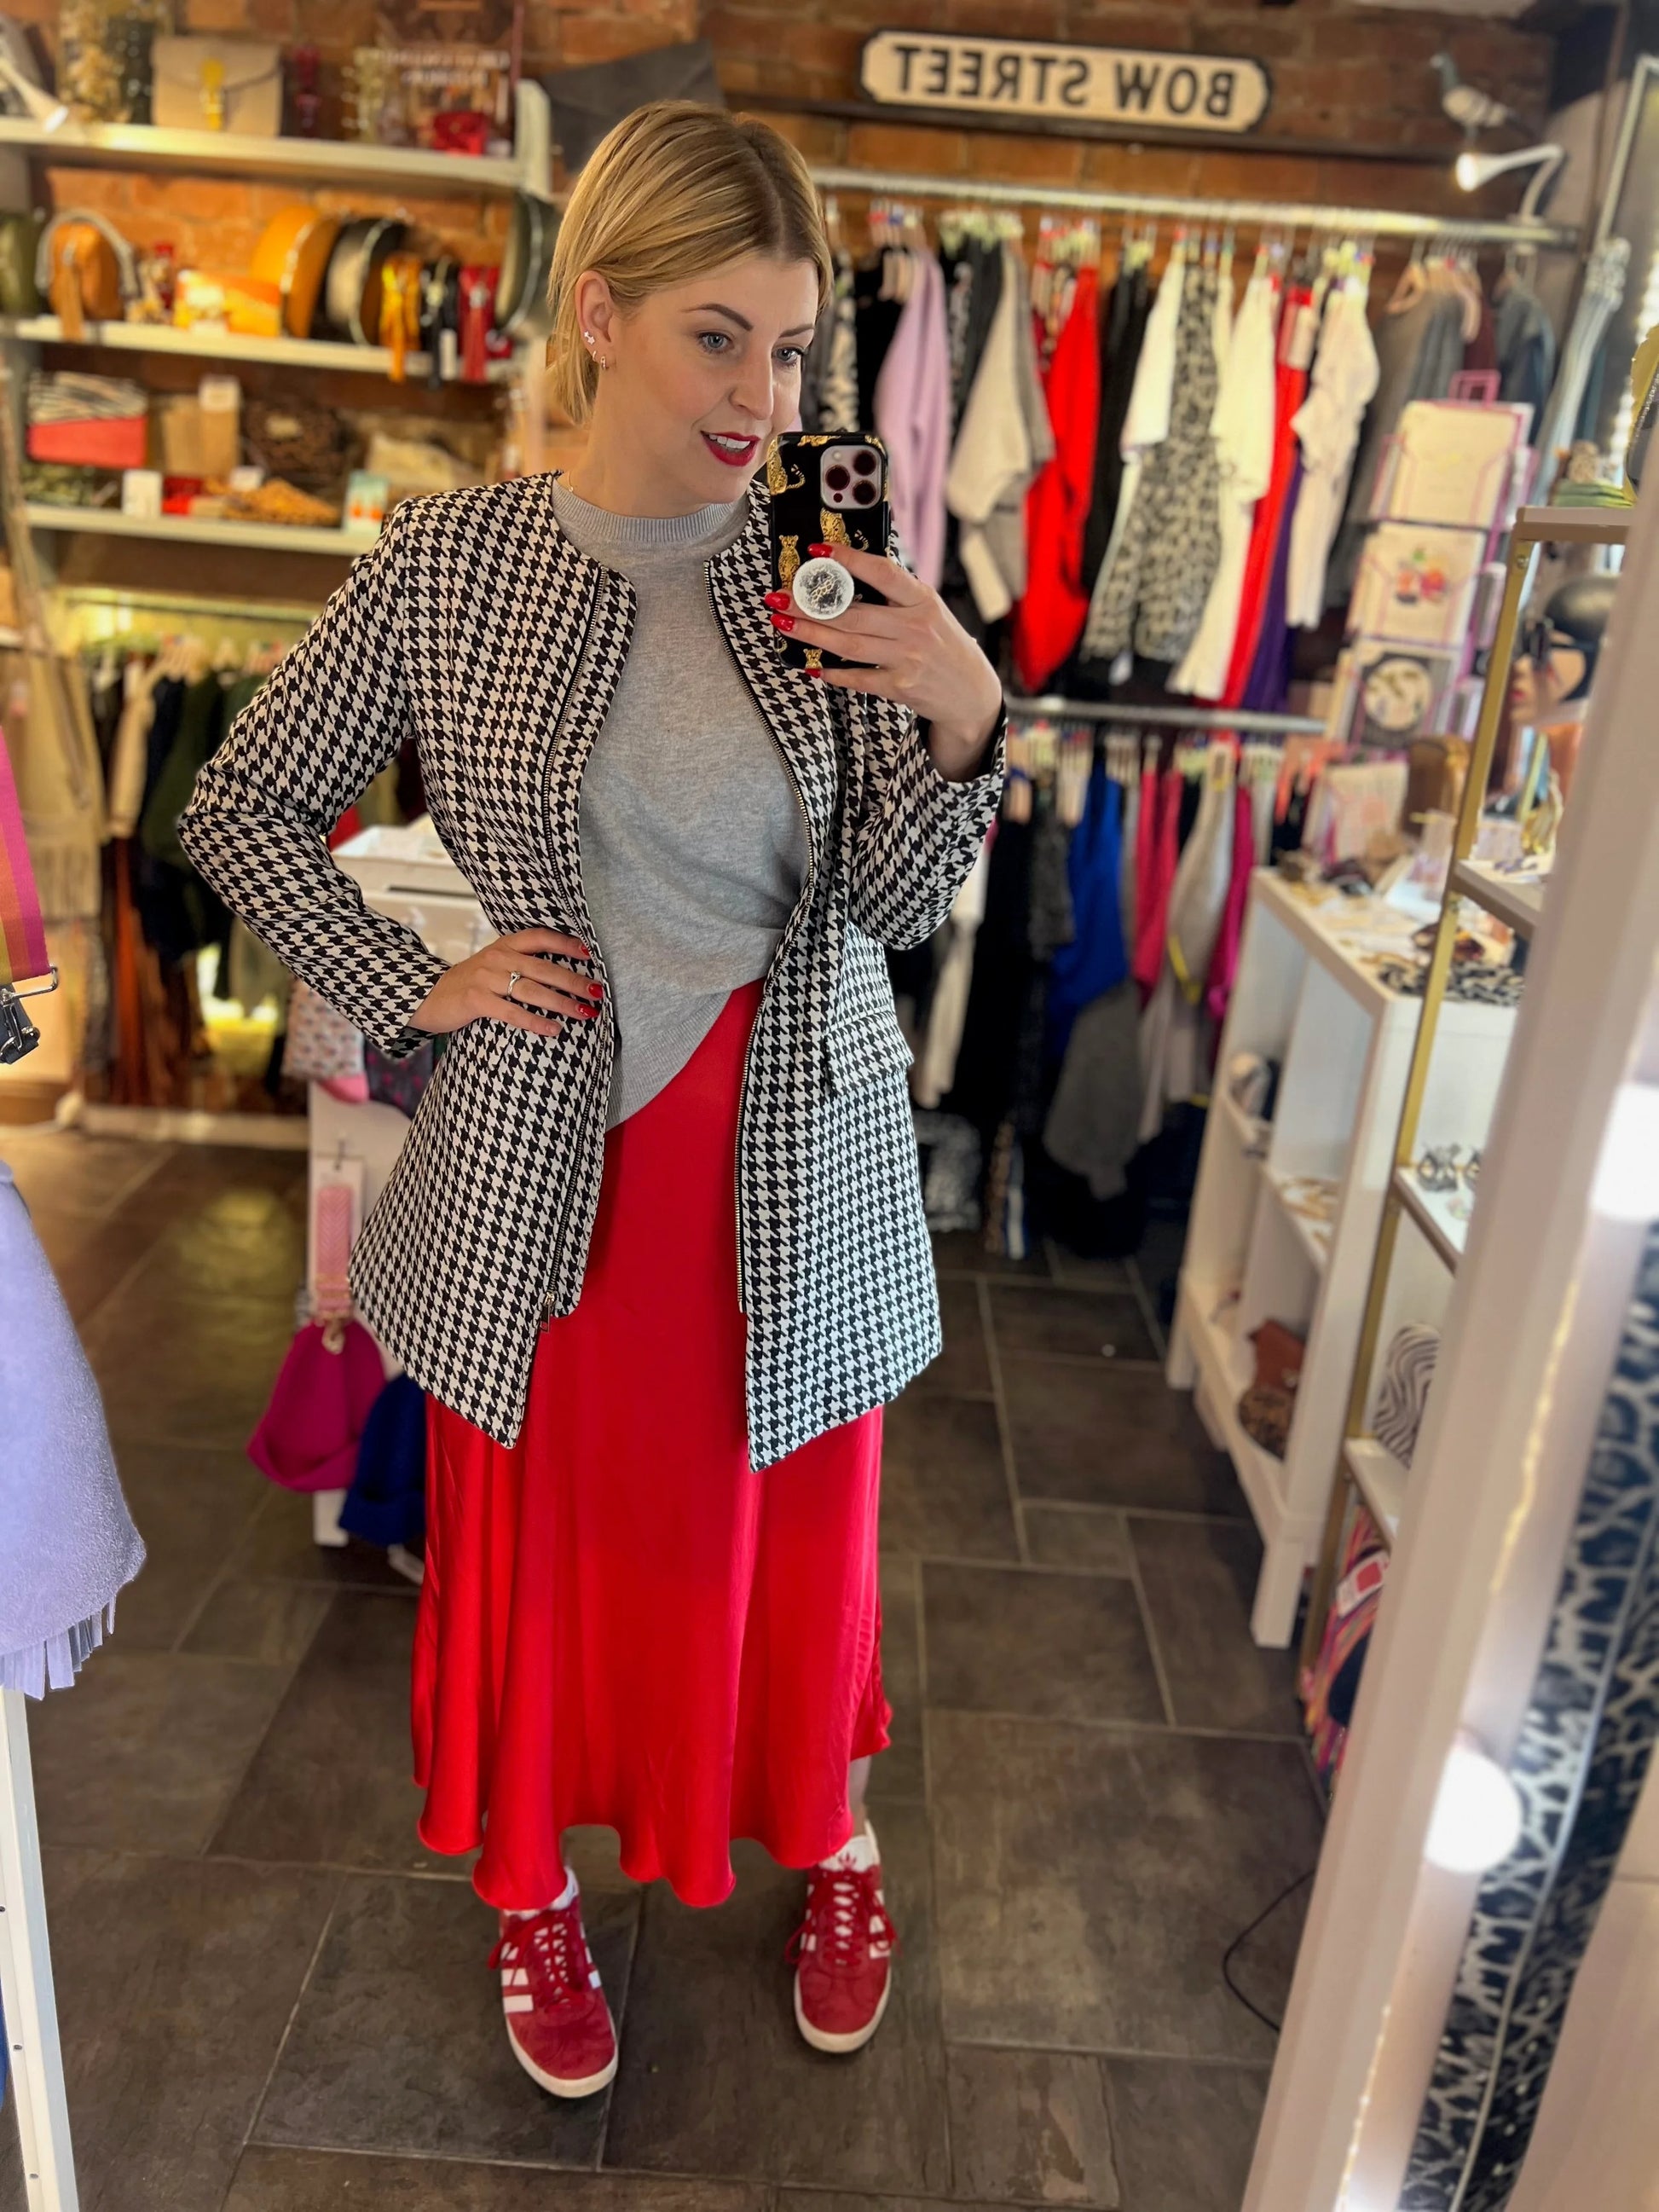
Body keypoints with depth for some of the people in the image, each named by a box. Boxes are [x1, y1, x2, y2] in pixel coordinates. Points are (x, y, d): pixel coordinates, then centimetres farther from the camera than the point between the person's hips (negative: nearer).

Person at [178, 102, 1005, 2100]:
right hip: (551, 1153, -1)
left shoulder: (831, 577, -2)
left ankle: (830, 1839, 47)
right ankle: (530, 1888, 44)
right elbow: (240, 812, 3)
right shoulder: (447, 562, -6)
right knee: (546, 1535, 15)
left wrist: (963, 723, -20)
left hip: (800, 1153, 2)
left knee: (790, 1529, 17)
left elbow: (892, 906, -3)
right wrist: (413, 985, -6)